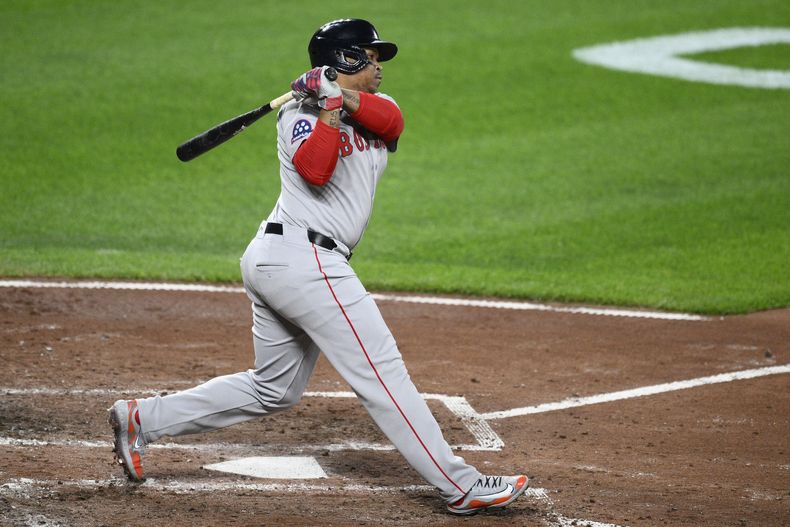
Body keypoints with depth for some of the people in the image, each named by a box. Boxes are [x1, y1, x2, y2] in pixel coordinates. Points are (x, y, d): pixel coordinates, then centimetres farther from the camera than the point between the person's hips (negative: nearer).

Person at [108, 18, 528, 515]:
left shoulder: (375, 107, 17)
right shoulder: (300, 114, -4)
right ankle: (461, 487, -9)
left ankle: (143, 418, 17)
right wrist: (330, 107, -21)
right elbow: (315, 169, -23)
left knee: (275, 390, 17)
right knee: (381, 371, -9)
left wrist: (347, 98, -21)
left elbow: (392, 120, -7)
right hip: (303, 256, -10)